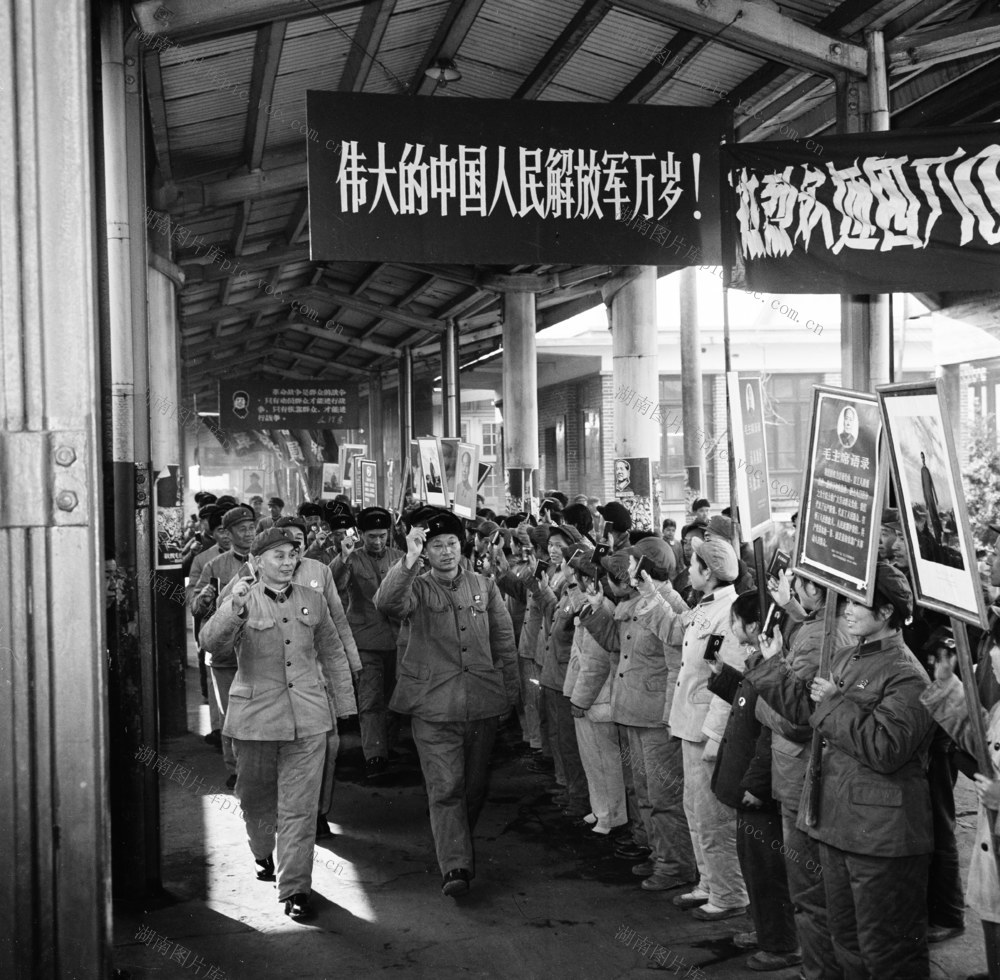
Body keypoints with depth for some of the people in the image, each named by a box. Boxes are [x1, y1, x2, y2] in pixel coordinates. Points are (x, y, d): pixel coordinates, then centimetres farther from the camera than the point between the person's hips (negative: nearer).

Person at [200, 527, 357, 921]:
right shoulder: (241, 601, -2)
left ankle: (295, 888, 7)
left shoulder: (312, 600, 7)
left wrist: (343, 704, 16)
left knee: (300, 807, -2)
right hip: (255, 717, -1)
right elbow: (211, 640, -20)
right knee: (255, 798, 15)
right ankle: (263, 854, 45)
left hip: (308, 717, 1)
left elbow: (332, 653, 17)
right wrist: (235, 608, -37)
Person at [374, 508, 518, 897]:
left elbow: (504, 642, 14)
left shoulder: (484, 587, 9)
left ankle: (459, 846, 36)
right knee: (445, 787, -9)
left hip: (482, 703, 3)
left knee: (474, 785, 14)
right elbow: (386, 603, -23)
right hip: (433, 705, -3)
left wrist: (510, 691, 10)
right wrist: (409, 560, -34)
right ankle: (455, 866, -8)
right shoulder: (416, 588, 0)